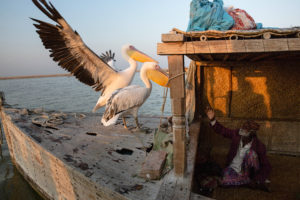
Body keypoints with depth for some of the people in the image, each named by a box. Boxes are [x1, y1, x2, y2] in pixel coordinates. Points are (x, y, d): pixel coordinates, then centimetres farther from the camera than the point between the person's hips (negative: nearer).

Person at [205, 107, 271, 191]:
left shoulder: (259, 146, -18)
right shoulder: (236, 134, -13)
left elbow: (266, 166, -13)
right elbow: (222, 130, -5)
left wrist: (257, 180, -23)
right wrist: (212, 119, -21)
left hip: (246, 170, -2)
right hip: (233, 168, 2)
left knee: (251, 153, -31)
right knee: (224, 181, -29)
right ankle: (249, 181, -12)